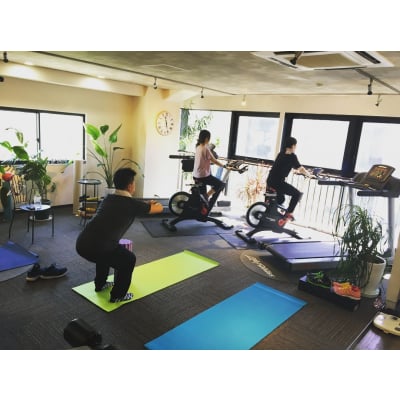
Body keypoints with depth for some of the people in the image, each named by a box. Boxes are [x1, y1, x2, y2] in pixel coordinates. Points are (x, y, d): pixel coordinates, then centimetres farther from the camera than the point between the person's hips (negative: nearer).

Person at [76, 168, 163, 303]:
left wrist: (146, 203, 57)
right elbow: (159, 208, 17)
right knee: (129, 259, 17)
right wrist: (154, 203, 42)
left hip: (81, 243, 8)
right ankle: (117, 295, 26)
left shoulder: (108, 198, 22)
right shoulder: (131, 204, 1)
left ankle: (100, 284, 51)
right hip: (95, 248, -8)